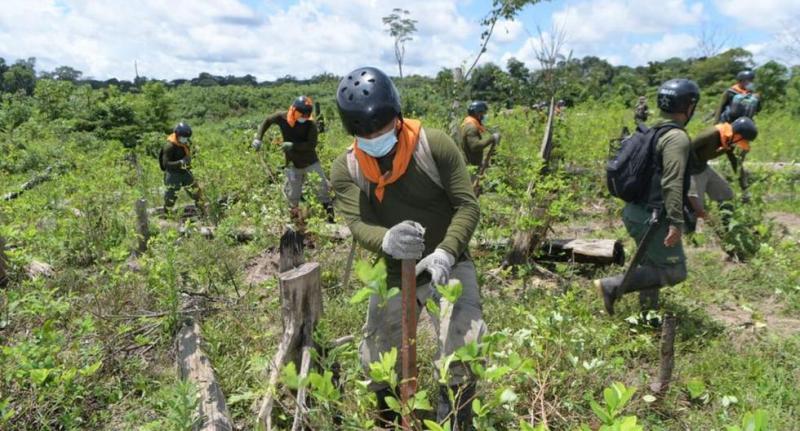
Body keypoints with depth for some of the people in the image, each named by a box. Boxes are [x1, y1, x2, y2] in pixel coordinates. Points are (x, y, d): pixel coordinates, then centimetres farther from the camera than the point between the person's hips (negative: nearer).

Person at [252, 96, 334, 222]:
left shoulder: (310, 124, -18)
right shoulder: (282, 117, -11)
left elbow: (312, 144, -23)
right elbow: (267, 121, 9)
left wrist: (293, 145, -31)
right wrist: (258, 138, 2)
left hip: (311, 162, -2)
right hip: (292, 165, 2)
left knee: (322, 188, 0)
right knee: (292, 195, 9)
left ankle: (331, 215, 11)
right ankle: (295, 219, 27)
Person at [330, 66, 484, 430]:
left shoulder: (435, 145, -18)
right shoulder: (345, 170, -12)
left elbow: (467, 205, -17)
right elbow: (358, 225, -23)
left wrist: (445, 252, -34)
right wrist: (387, 241, -48)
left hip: (448, 266, -2)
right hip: (392, 274, 3)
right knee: (377, 363, 13)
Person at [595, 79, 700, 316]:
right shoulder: (677, 137, -16)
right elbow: (672, 183, -25)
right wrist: (676, 222, -27)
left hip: (637, 211, 10)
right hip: (653, 217, -10)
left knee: (653, 266, 21)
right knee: (673, 272, -1)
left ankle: (648, 313, 31)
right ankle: (612, 286, -7)